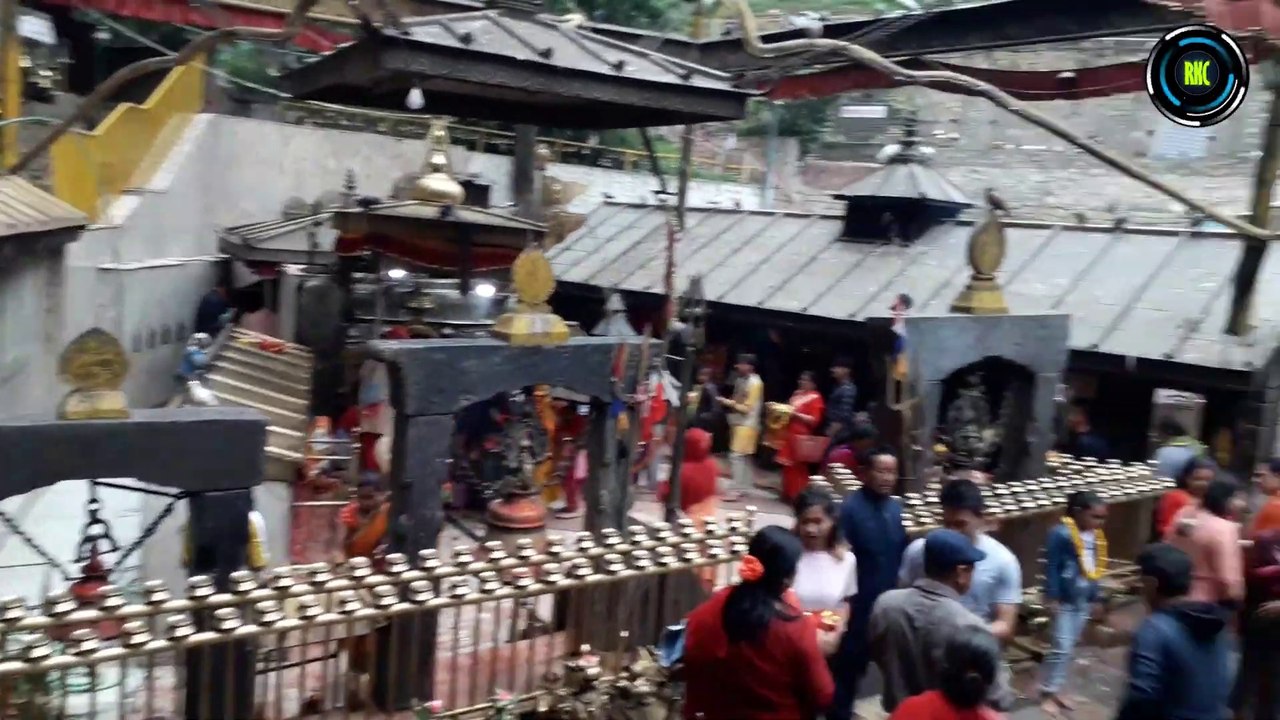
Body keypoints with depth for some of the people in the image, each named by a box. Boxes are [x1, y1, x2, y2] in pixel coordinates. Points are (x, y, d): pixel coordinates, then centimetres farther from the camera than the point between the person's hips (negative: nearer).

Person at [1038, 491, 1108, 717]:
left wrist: (1095, 598, 16)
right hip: (1064, 600, -7)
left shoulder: (1095, 536, 2)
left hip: (1083, 600, 7)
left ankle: (1055, 689, 26)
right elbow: (1051, 567, -17)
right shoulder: (1061, 534, -20)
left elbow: (1093, 570, 12)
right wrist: (1051, 597, -17)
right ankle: (1046, 693, 8)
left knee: (1070, 648, 15)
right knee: (1062, 648, -4)